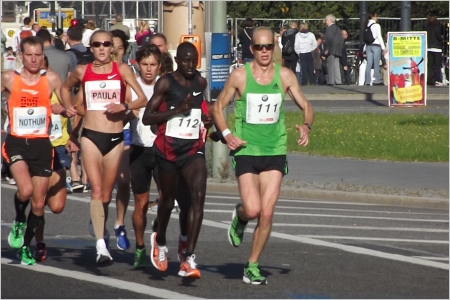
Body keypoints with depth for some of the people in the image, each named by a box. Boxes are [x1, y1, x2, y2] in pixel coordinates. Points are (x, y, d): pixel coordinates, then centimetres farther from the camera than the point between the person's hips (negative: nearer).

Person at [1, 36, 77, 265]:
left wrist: (68, 110, -14)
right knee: (25, 190, -26)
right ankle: (19, 221, 6)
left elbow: (67, 106, 8)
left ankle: (25, 246, 28)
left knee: (38, 203, 7)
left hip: (41, 145, 2)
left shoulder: (51, 80, 1)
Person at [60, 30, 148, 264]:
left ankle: (100, 230, 29)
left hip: (115, 138, 1)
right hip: (91, 136, -1)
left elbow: (143, 99, -3)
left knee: (106, 195, 10)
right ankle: (101, 246, -23)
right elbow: (65, 88, 26)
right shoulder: (82, 71, 5)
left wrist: (124, 106, -20)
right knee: (96, 191, -15)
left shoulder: (122, 70, 2)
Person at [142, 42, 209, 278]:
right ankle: (160, 241, 46)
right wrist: (178, 110, -20)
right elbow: (147, 118, -12)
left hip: (193, 149, 3)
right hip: (168, 149, -3)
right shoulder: (166, 83, -7)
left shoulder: (200, 83, 8)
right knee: (168, 199, 13)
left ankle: (188, 259, -22)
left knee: (198, 196, -18)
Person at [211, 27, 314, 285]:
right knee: (252, 209, -14)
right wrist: (226, 133, -9)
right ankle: (239, 217, 24)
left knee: (267, 213, -4)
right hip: (246, 150, -2)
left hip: (275, 152, 2)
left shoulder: (285, 76, 3)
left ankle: (253, 266, 9)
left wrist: (306, 126, -10)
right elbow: (218, 108, 7)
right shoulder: (240, 76, -3)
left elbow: (306, 106, 11)